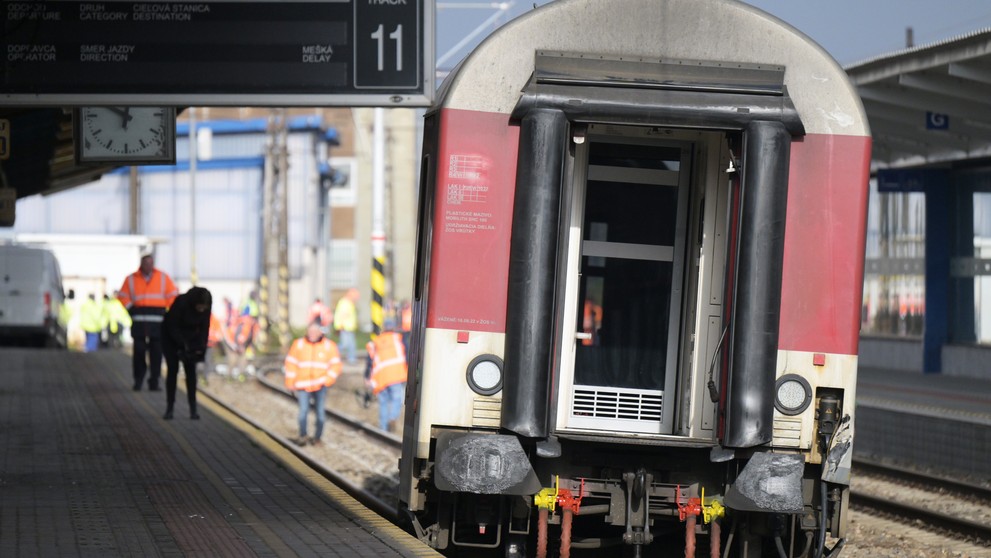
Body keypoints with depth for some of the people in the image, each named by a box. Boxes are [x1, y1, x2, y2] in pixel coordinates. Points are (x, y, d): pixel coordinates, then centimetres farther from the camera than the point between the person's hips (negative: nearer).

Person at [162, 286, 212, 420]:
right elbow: (172, 326, -24)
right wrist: (183, 345, -28)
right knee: (172, 369, -9)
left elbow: (204, 328, -8)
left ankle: (193, 409, -5)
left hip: (190, 337, 3)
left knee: (190, 370, -5)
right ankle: (169, 408, -3)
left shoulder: (205, 308, -19)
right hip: (171, 337, -3)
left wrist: (201, 347, -20)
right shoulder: (181, 302, -32)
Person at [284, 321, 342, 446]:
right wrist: (290, 382, 4)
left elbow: (335, 365, 2)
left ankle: (317, 438, 12)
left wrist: (327, 381, -8)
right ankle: (302, 436, 3)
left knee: (320, 411, 2)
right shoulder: (298, 344, 2)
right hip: (303, 384, 0)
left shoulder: (329, 346, 0)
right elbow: (291, 364, 6)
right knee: (303, 410, -9)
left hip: (320, 385, 0)